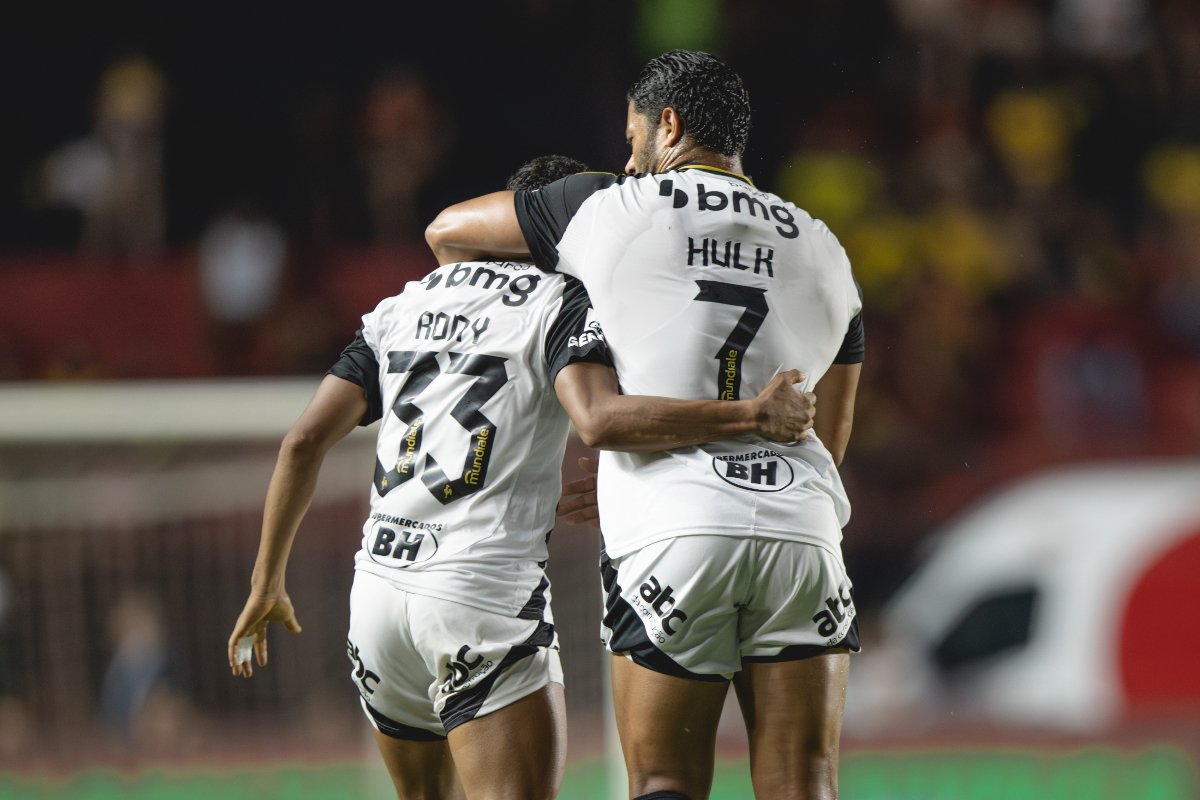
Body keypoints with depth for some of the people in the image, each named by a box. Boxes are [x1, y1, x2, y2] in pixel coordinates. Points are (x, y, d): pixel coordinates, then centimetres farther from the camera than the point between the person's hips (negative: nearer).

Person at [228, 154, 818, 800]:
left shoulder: (403, 308, 19)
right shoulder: (565, 303, 0)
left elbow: (304, 442, 14)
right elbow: (600, 420, -20)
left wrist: (266, 584, 20)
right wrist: (753, 416, -17)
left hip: (377, 584, 7)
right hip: (486, 594, -7)